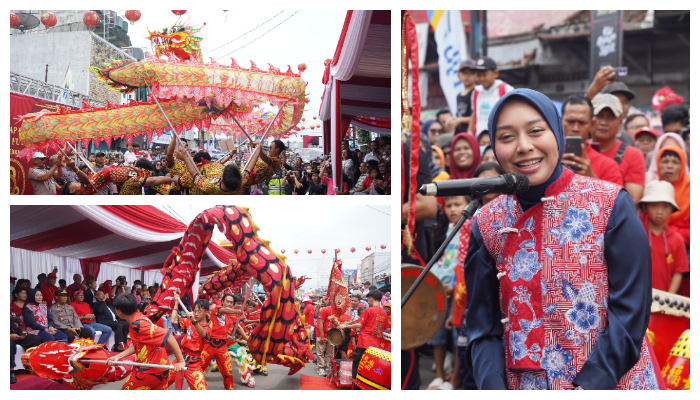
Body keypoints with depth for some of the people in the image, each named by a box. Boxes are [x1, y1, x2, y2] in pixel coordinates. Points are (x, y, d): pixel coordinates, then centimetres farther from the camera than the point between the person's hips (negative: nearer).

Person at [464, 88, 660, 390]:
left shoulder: (611, 205, -9)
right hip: (523, 385, 2)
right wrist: (493, 388, -16)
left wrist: (590, 386, -21)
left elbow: (630, 311, -12)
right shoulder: (487, 223, -1)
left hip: (611, 383, -2)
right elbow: (482, 325, 0)